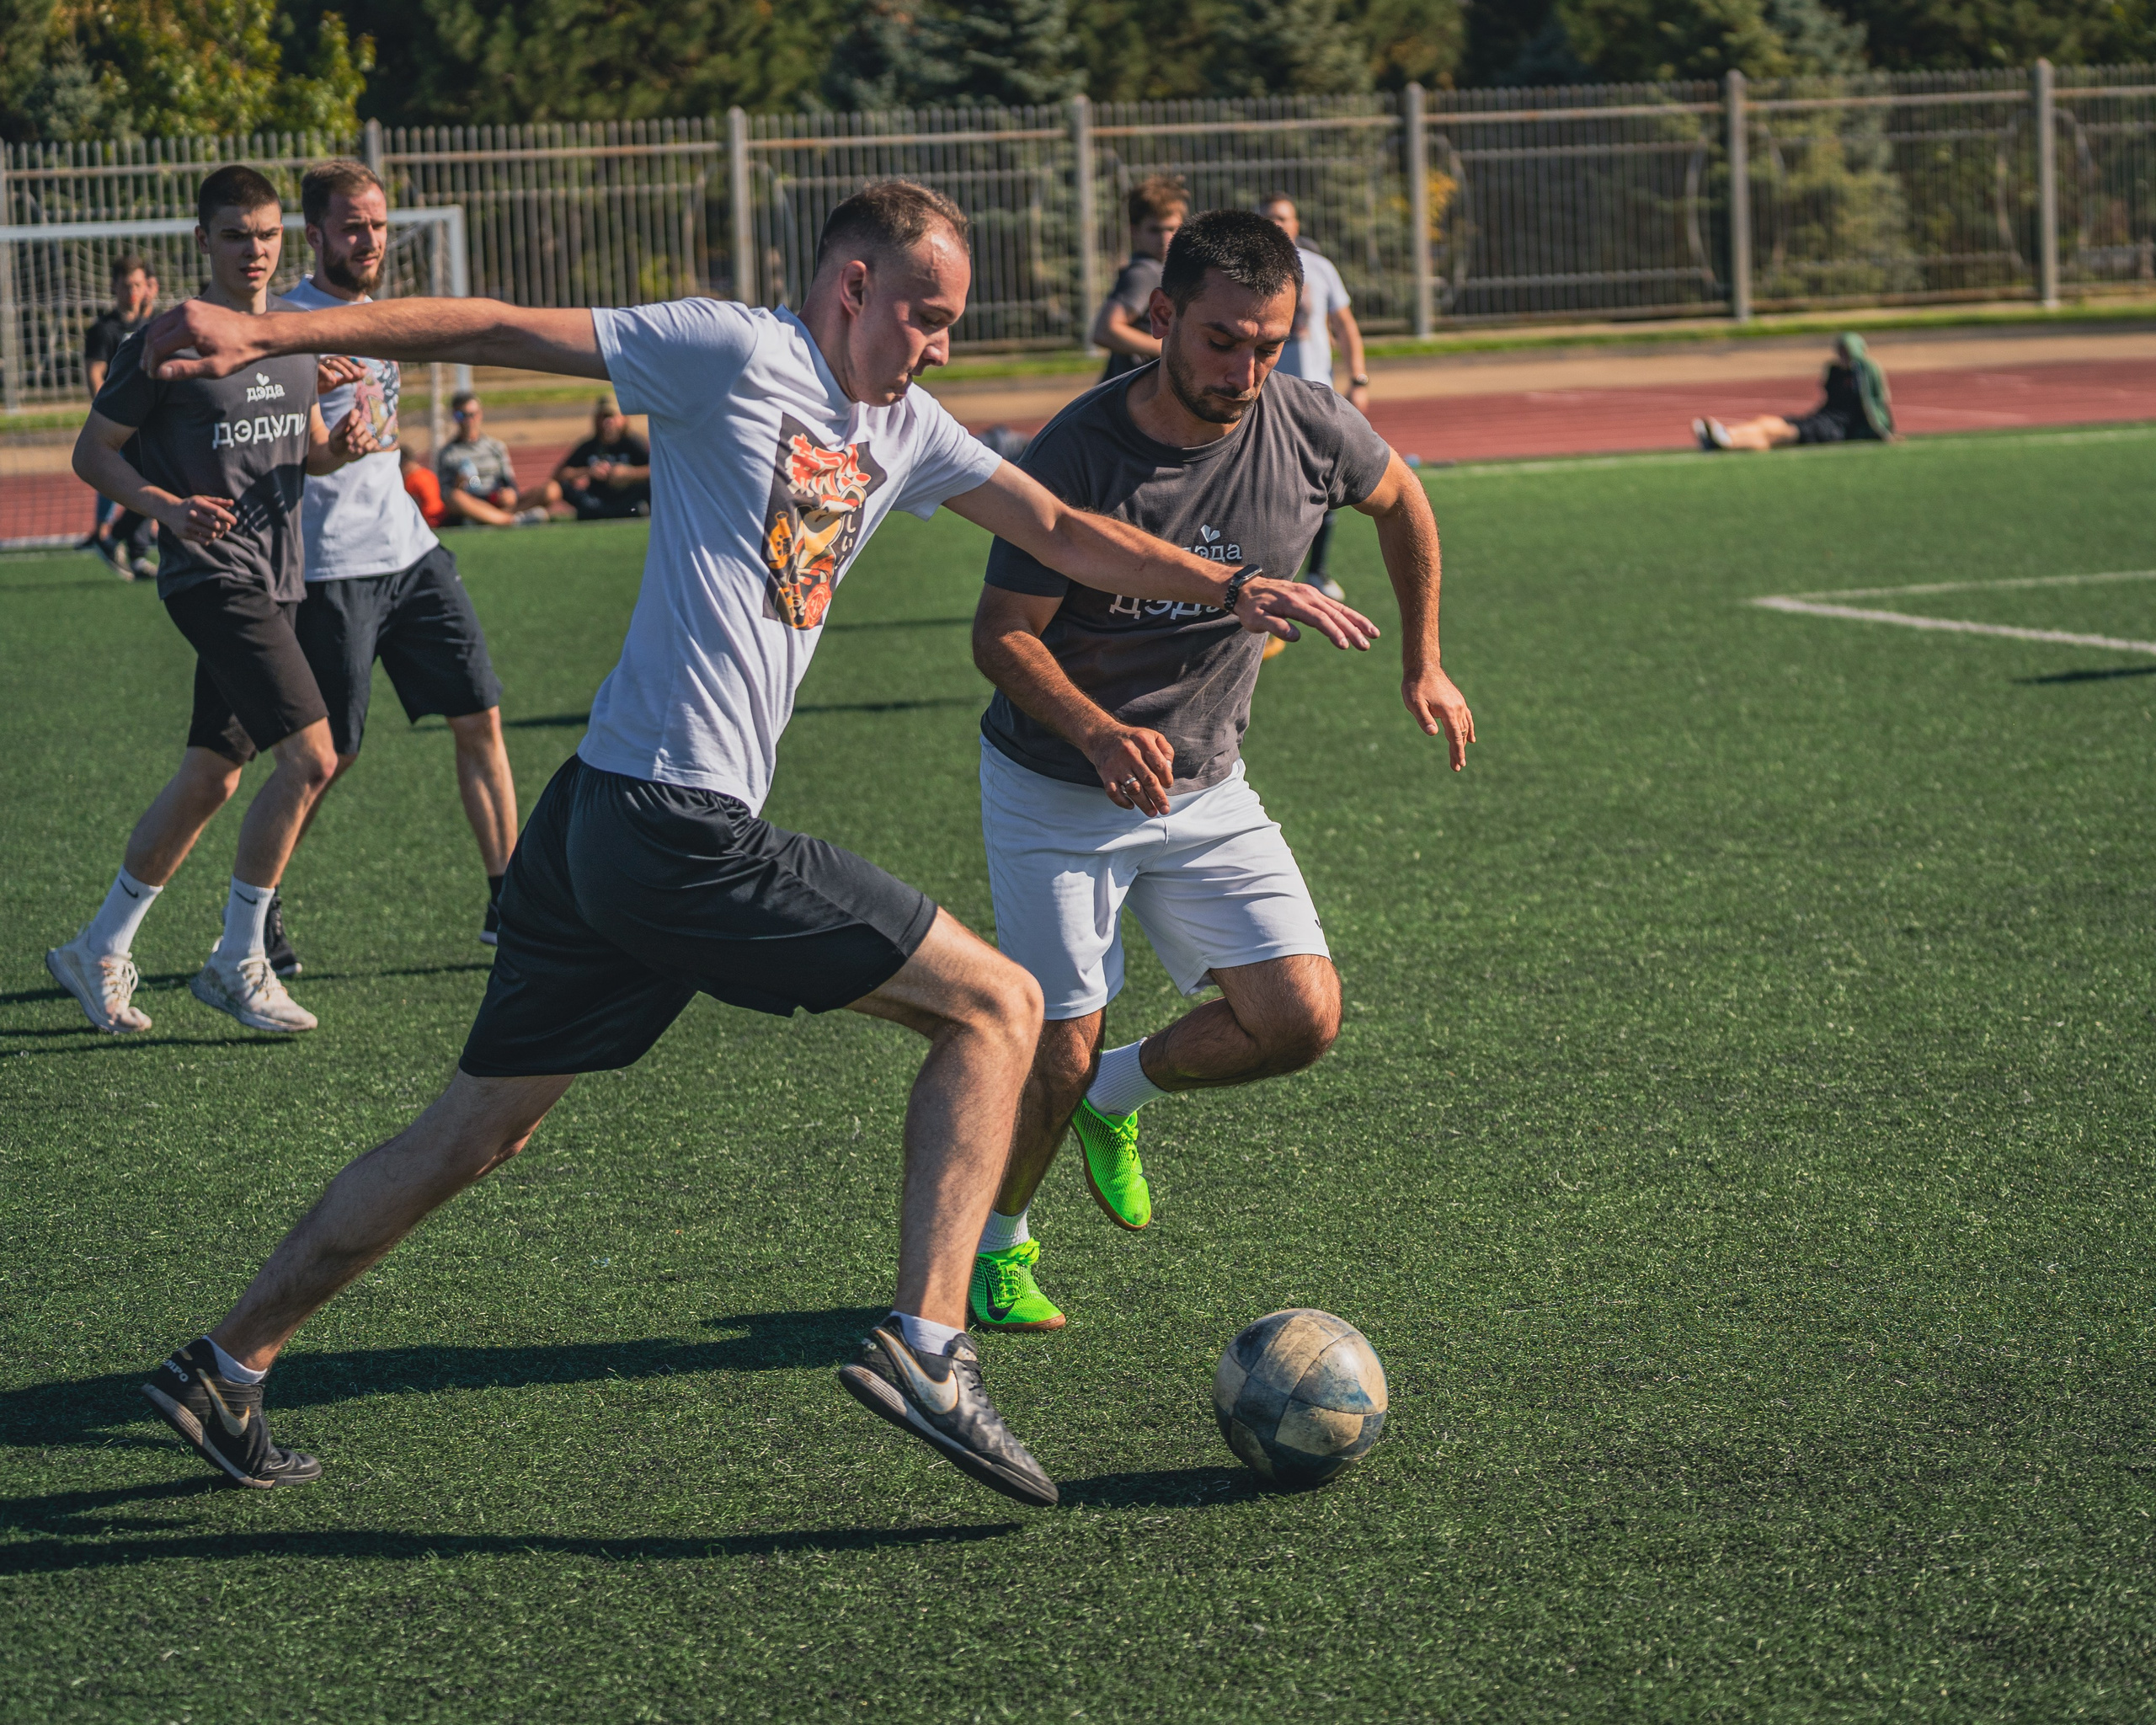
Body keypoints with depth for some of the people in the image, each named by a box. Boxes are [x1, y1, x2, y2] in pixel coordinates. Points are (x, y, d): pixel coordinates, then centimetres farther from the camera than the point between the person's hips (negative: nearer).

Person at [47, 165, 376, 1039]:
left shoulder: (297, 335, 12)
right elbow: (92, 451, -4)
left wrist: (342, 445, -1)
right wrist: (167, 507, -21)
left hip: (273, 582, 8)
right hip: (211, 576, -8)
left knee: (210, 778, 11)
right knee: (310, 758, -18)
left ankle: (100, 952, 24)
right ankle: (237, 963, -5)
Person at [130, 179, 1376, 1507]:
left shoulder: (907, 432, 19)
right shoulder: (738, 355, -6)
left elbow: (1064, 535, 25)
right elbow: (498, 331, -8)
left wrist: (1229, 587, 15)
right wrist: (269, 336, -14)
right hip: (684, 834, -9)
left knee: (480, 1133, 15)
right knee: (998, 1003, -3)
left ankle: (225, 1368, 21)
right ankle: (926, 1347, -10)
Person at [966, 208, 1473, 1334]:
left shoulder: (1309, 427, -12)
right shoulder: (1077, 454, -24)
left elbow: (1399, 500, 11)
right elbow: (1000, 635, -17)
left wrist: (1422, 665, 16)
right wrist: (1098, 732, -34)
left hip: (1205, 790, 4)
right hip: (1055, 794, -4)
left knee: (1301, 1018, -8)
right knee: (1055, 1057, -8)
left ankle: (1118, 1096, 21)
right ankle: (997, 1248, 22)